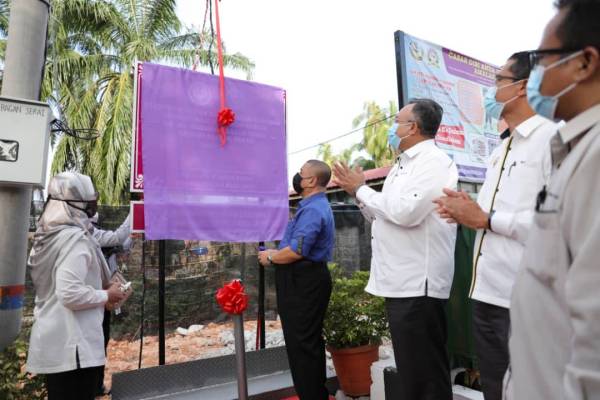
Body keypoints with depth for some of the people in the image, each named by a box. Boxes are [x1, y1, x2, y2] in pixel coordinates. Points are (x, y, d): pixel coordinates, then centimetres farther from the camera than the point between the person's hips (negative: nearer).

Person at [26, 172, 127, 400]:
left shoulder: (47, 235, 7)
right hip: (72, 345, -9)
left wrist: (101, 291, 14)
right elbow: (71, 294, -27)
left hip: (52, 342, 9)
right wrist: (106, 295, -12)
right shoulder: (75, 238, -20)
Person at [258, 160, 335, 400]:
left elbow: (297, 251, -26)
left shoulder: (313, 209, -19)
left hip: (304, 283, -11)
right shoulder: (315, 206, 16)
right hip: (304, 280, 12)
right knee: (308, 342, 20)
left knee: (301, 343, -1)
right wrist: (276, 253, 11)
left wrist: (271, 258, -10)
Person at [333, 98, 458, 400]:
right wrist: (356, 192, 10)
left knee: (425, 374, 1)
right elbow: (384, 215, 22)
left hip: (417, 285, -9)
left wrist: (361, 188, -11)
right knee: (409, 369, 20)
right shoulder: (404, 165, 19)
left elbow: (405, 212, -24)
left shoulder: (433, 161, -10)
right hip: (400, 282, 10)